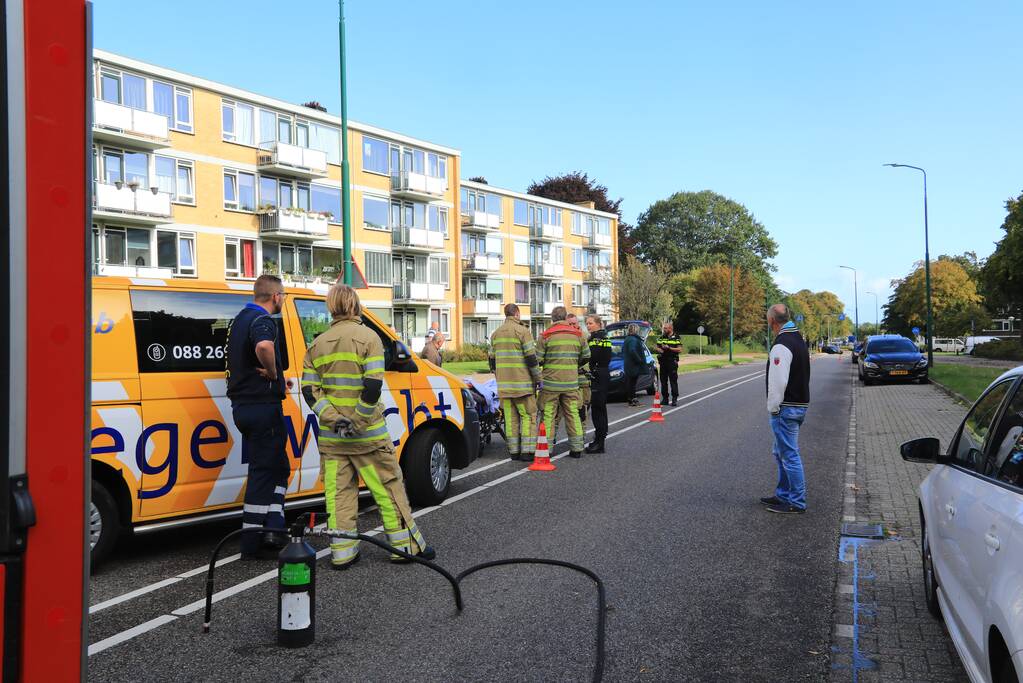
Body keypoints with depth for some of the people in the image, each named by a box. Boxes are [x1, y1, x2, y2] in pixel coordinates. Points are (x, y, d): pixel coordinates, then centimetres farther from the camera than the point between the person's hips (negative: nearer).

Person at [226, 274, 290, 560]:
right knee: (264, 472, -2)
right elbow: (264, 346, -40)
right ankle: (252, 545, 3)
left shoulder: (240, 319, 17)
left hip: (243, 405, 10)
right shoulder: (262, 320, -15)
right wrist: (273, 373, -21)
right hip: (262, 406, -10)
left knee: (278, 467, 18)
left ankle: (273, 531, 14)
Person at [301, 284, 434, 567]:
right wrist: (359, 423, -13)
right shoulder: (367, 337, -7)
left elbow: (309, 391, 1)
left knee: (338, 492, 8)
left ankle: (342, 553, 10)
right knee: (388, 489, 4)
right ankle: (406, 545, 10)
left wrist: (335, 420, -6)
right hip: (368, 434, -4)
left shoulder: (317, 344, 9)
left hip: (331, 436, 4)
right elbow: (373, 386, -18)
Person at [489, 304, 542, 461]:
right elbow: (531, 358, -11)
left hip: (503, 384, 6)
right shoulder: (522, 331, -7)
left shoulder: (496, 334, 14)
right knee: (528, 415, 0)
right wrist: (538, 379, -4)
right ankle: (527, 451, -5)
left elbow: (492, 359, 17)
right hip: (522, 383, -6)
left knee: (510, 417, 7)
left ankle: (514, 451, 8)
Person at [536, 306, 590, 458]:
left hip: (551, 382, -3)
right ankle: (577, 448, 11)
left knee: (548, 415, 3)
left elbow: (538, 359, -7)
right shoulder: (578, 334, 5)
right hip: (571, 382, 3)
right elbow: (586, 356, 10)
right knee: (573, 414, 10)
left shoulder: (545, 335, -5)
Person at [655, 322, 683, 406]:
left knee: (673, 381, -6)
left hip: (672, 362, -5)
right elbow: (657, 347, 17)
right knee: (663, 381, 7)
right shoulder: (661, 338, 15)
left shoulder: (676, 338, -1)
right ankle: (665, 398, 14)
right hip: (663, 362, 5)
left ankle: (674, 399, -4)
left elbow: (679, 349, -8)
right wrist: (659, 350, -6)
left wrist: (669, 348, -16)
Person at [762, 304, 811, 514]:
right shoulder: (799, 340, 14)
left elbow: (778, 381, -24)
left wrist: (773, 408, -14)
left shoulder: (781, 345, -19)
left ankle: (796, 503, 3)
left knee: (790, 455, -3)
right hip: (800, 405, 10)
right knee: (782, 453, 20)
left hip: (786, 408, -10)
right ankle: (784, 495, 30)